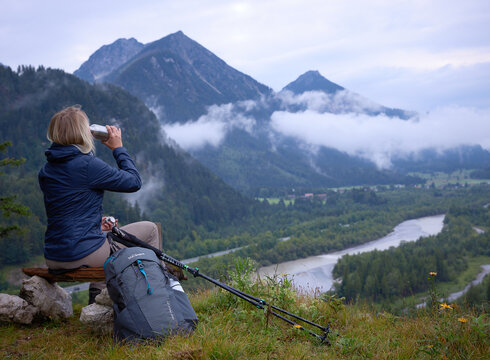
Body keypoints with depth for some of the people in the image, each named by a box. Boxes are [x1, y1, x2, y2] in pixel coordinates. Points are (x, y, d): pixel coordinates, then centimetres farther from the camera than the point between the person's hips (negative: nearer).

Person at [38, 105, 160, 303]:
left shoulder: (45, 170, 7)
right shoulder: (88, 165, -17)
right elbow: (134, 182, -6)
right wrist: (118, 148, 4)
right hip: (83, 255, -8)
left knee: (105, 233, 37)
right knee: (149, 229, 9)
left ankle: (97, 296, 35)